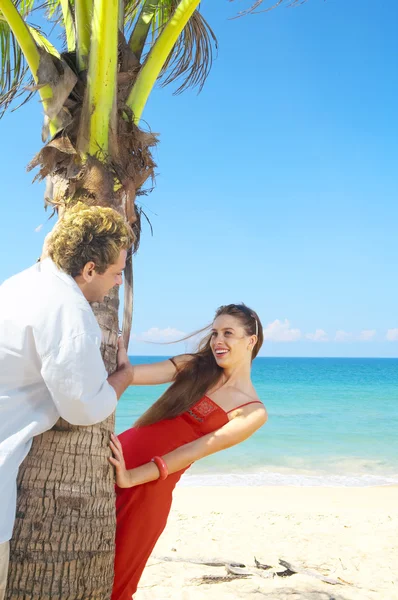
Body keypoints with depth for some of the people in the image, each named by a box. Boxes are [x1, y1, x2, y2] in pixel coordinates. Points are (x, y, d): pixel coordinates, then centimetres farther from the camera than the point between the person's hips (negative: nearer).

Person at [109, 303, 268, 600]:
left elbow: (194, 451, -15)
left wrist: (131, 477, -22)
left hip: (150, 488, -4)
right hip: (115, 457, 4)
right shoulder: (194, 365, 8)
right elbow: (129, 373, -7)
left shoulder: (253, 411, -5)